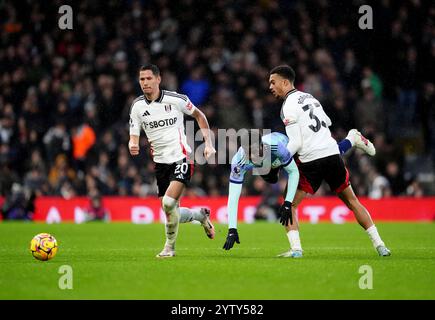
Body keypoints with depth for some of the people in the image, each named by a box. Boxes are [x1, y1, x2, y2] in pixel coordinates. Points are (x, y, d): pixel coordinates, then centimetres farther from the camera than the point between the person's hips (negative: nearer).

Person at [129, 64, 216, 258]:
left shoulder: (175, 99, -8)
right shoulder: (137, 107, 1)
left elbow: (199, 116, 7)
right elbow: (134, 138, 2)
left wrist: (208, 144, 2)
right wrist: (133, 146, -23)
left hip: (181, 158, -5)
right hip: (160, 162, 5)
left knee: (168, 203, -21)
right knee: (172, 212, 5)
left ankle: (170, 247, -2)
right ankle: (202, 215, 37)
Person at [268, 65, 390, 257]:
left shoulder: (289, 107, -7)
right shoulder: (309, 97, 16)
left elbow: (295, 143, -12)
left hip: (310, 162, -6)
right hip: (333, 154, 7)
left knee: (290, 205, 6)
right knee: (352, 201, 15)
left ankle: (296, 248, -8)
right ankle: (379, 244, 12)